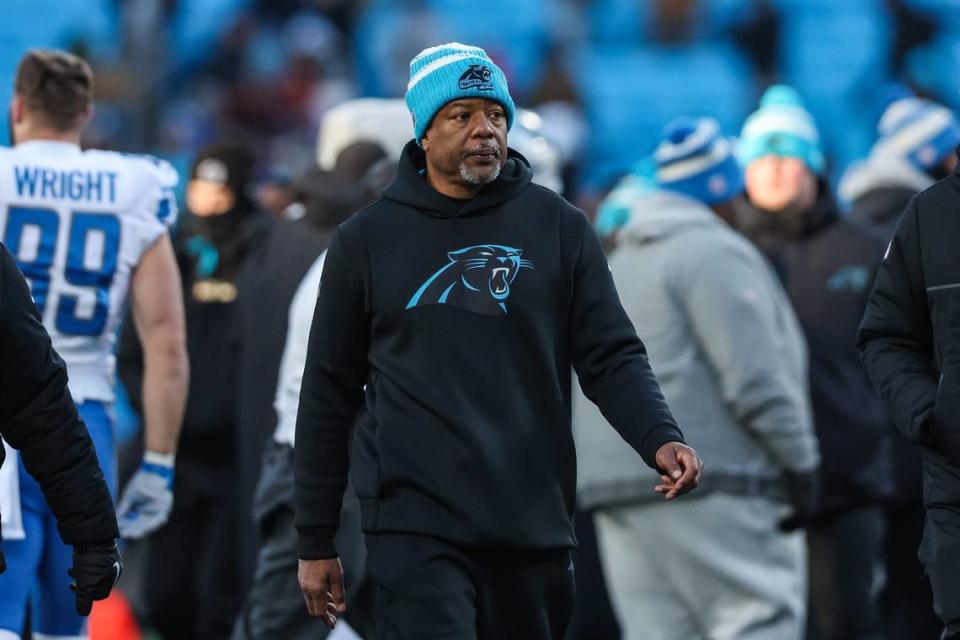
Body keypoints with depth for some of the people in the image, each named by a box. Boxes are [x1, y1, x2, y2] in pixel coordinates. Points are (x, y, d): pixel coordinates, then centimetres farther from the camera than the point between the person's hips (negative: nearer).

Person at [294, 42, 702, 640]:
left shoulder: (561, 228, 7)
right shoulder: (366, 240, 6)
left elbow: (612, 356, 4)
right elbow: (330, 394, 9)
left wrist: (660, 439, -17)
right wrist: (315, 542, 9)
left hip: (534, 525, 2)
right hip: (415, 524, -2)